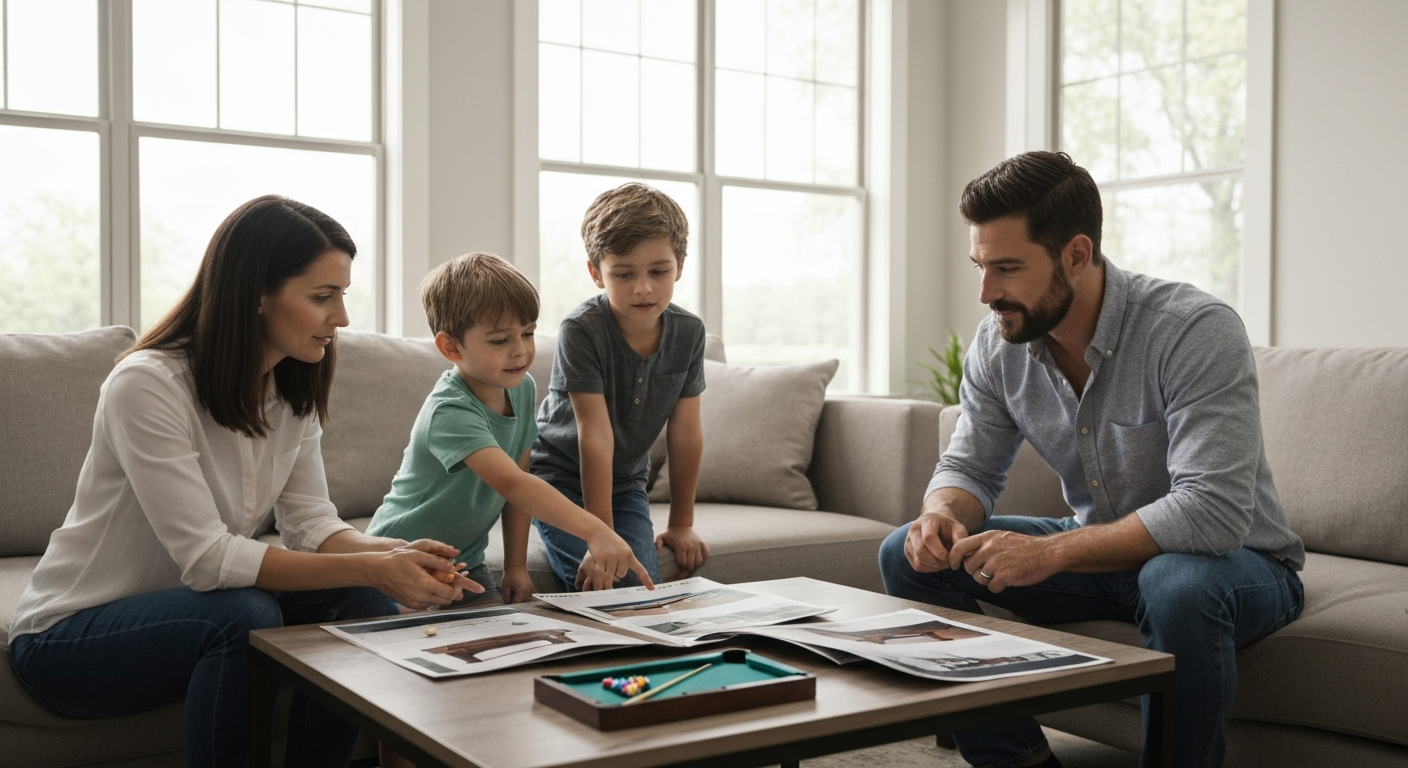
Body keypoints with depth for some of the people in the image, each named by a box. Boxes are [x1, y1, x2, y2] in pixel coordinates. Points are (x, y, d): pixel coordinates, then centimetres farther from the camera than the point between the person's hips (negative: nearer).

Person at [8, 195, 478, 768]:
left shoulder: (293, 390, 0)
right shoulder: (148, 385, -24)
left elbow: (312, 525, -5)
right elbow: (206, 557, -30)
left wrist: (399, 554, -25)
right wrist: (372, 568, -34)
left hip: (194, 603, 7)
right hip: (70, 634, -7)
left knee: (363, 602, -15)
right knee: (244, 616, -34)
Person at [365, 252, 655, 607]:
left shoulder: (522, 388, -3)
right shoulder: (449, 412, -29)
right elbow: (512, 484, -43)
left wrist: (516, 566, -1)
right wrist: (594, 531, -52)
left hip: (466, 561, 6)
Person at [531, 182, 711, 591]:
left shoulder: (688, 333, -10)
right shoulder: (581, 330, -26)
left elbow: (686, 433, -3)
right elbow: (596, 436, -29)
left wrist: (681, 524, 1)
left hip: (625, 484, 4)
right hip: (561, 477, -4)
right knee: (595, 585, -21)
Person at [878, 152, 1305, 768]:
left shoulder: (1197, 331, -26)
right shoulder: (998, 342, -7)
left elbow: (1211, 513, -34)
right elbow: (970, 467, 2)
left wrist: (1050, 552, -36)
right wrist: (944, 514, -23)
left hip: (1236, 560, -6)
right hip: (1101, 551, 6)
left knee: (1179, 584, -41)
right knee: (909, 553, -7)